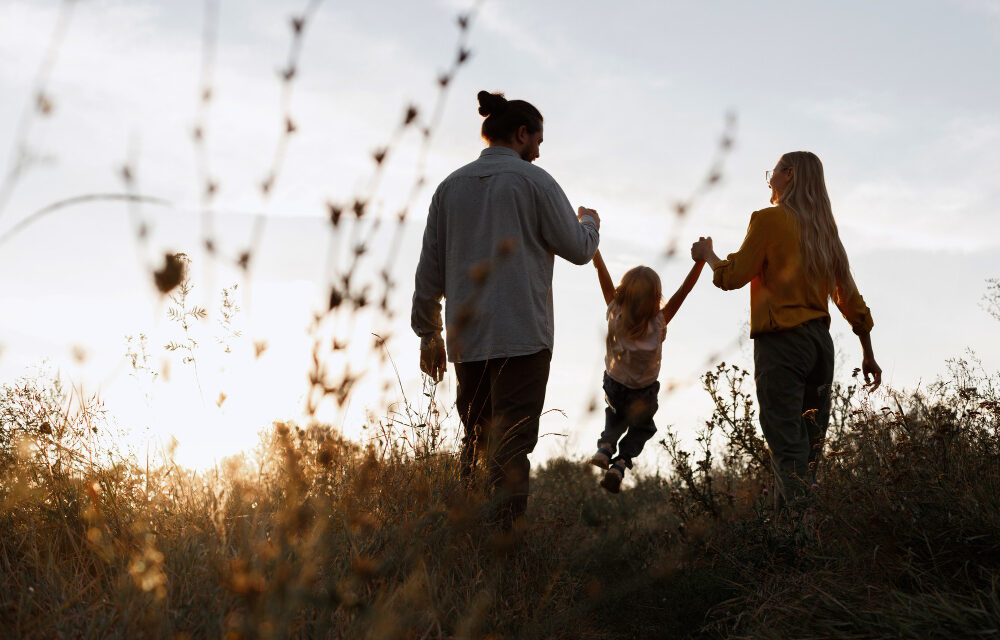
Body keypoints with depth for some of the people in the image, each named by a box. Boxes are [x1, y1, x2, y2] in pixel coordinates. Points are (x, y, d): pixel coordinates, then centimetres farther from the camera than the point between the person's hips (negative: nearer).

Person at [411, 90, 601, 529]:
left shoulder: (451, 186, 11)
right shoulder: (533, 181, -3)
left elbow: (430, 269, 12)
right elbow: (578, 249, 2)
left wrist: (428, 333, 20)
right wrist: (590, 222, 24)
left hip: (467, 339, 5)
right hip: (522, 336, -5)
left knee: (476, 440, 13)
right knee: (511, 448, -6)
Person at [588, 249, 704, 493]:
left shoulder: (615, 316, -26)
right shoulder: (658, 324, -31)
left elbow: (603, 273, -21)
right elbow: (684, 290, -29)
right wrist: (701, 259, -26)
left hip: (613, 386, 2)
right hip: (644, 395, -2)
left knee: (616, 414, 35)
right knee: (642, 427, 26)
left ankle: (605, 446, 11)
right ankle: (620, 464, 2)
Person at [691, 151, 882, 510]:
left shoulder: (769, 219, -5)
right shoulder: (824, 228, 15)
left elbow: (732, 277, -4)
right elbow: (850, 297, 17)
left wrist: (706, 255, 16)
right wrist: (868, 355, 23)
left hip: (781, 340, -7)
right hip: (820, 341, 7)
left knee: (787, 449, -12)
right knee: (809, 449, 9)